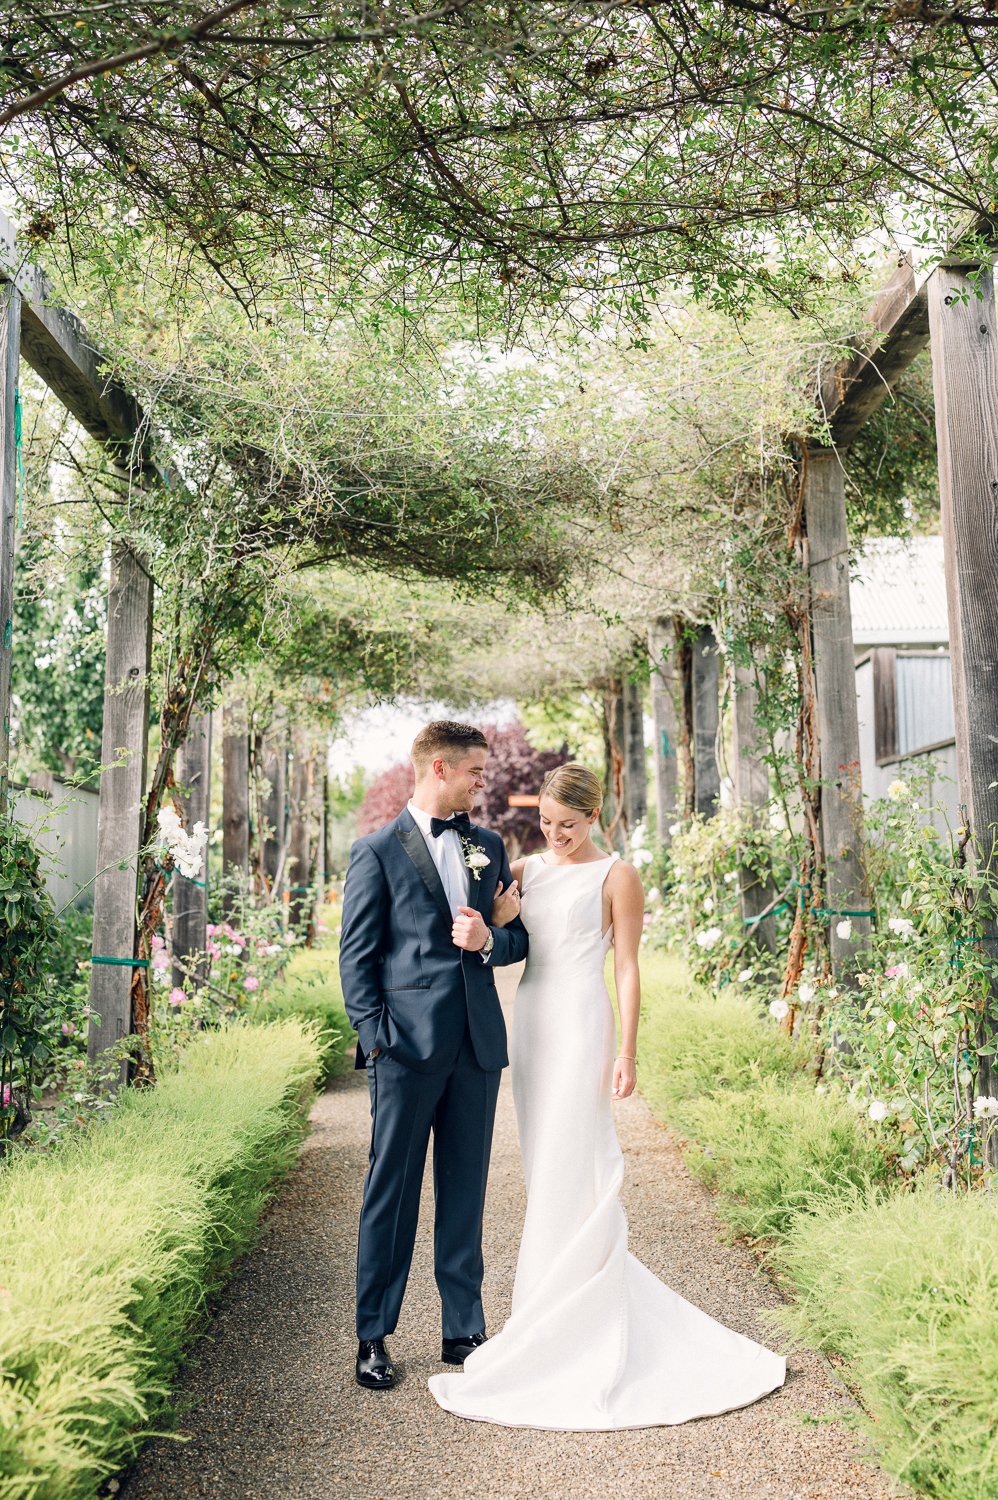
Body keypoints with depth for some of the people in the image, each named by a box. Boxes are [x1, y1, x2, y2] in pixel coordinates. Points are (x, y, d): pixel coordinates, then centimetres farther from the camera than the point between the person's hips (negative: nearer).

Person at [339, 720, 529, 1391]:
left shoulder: (489, 846, 13)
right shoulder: (378, 851, -2)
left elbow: (520, 937, 15)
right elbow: (357, 956, -3)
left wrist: (489, 939, -7)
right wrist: (375, 1034, -10)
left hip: (478, 1042, 5)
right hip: (409, 1044, -4)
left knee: (466, 1190, 12)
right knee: (392, 1190, 5)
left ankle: (464, 1330, 24)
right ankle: (373, 1337, 17)